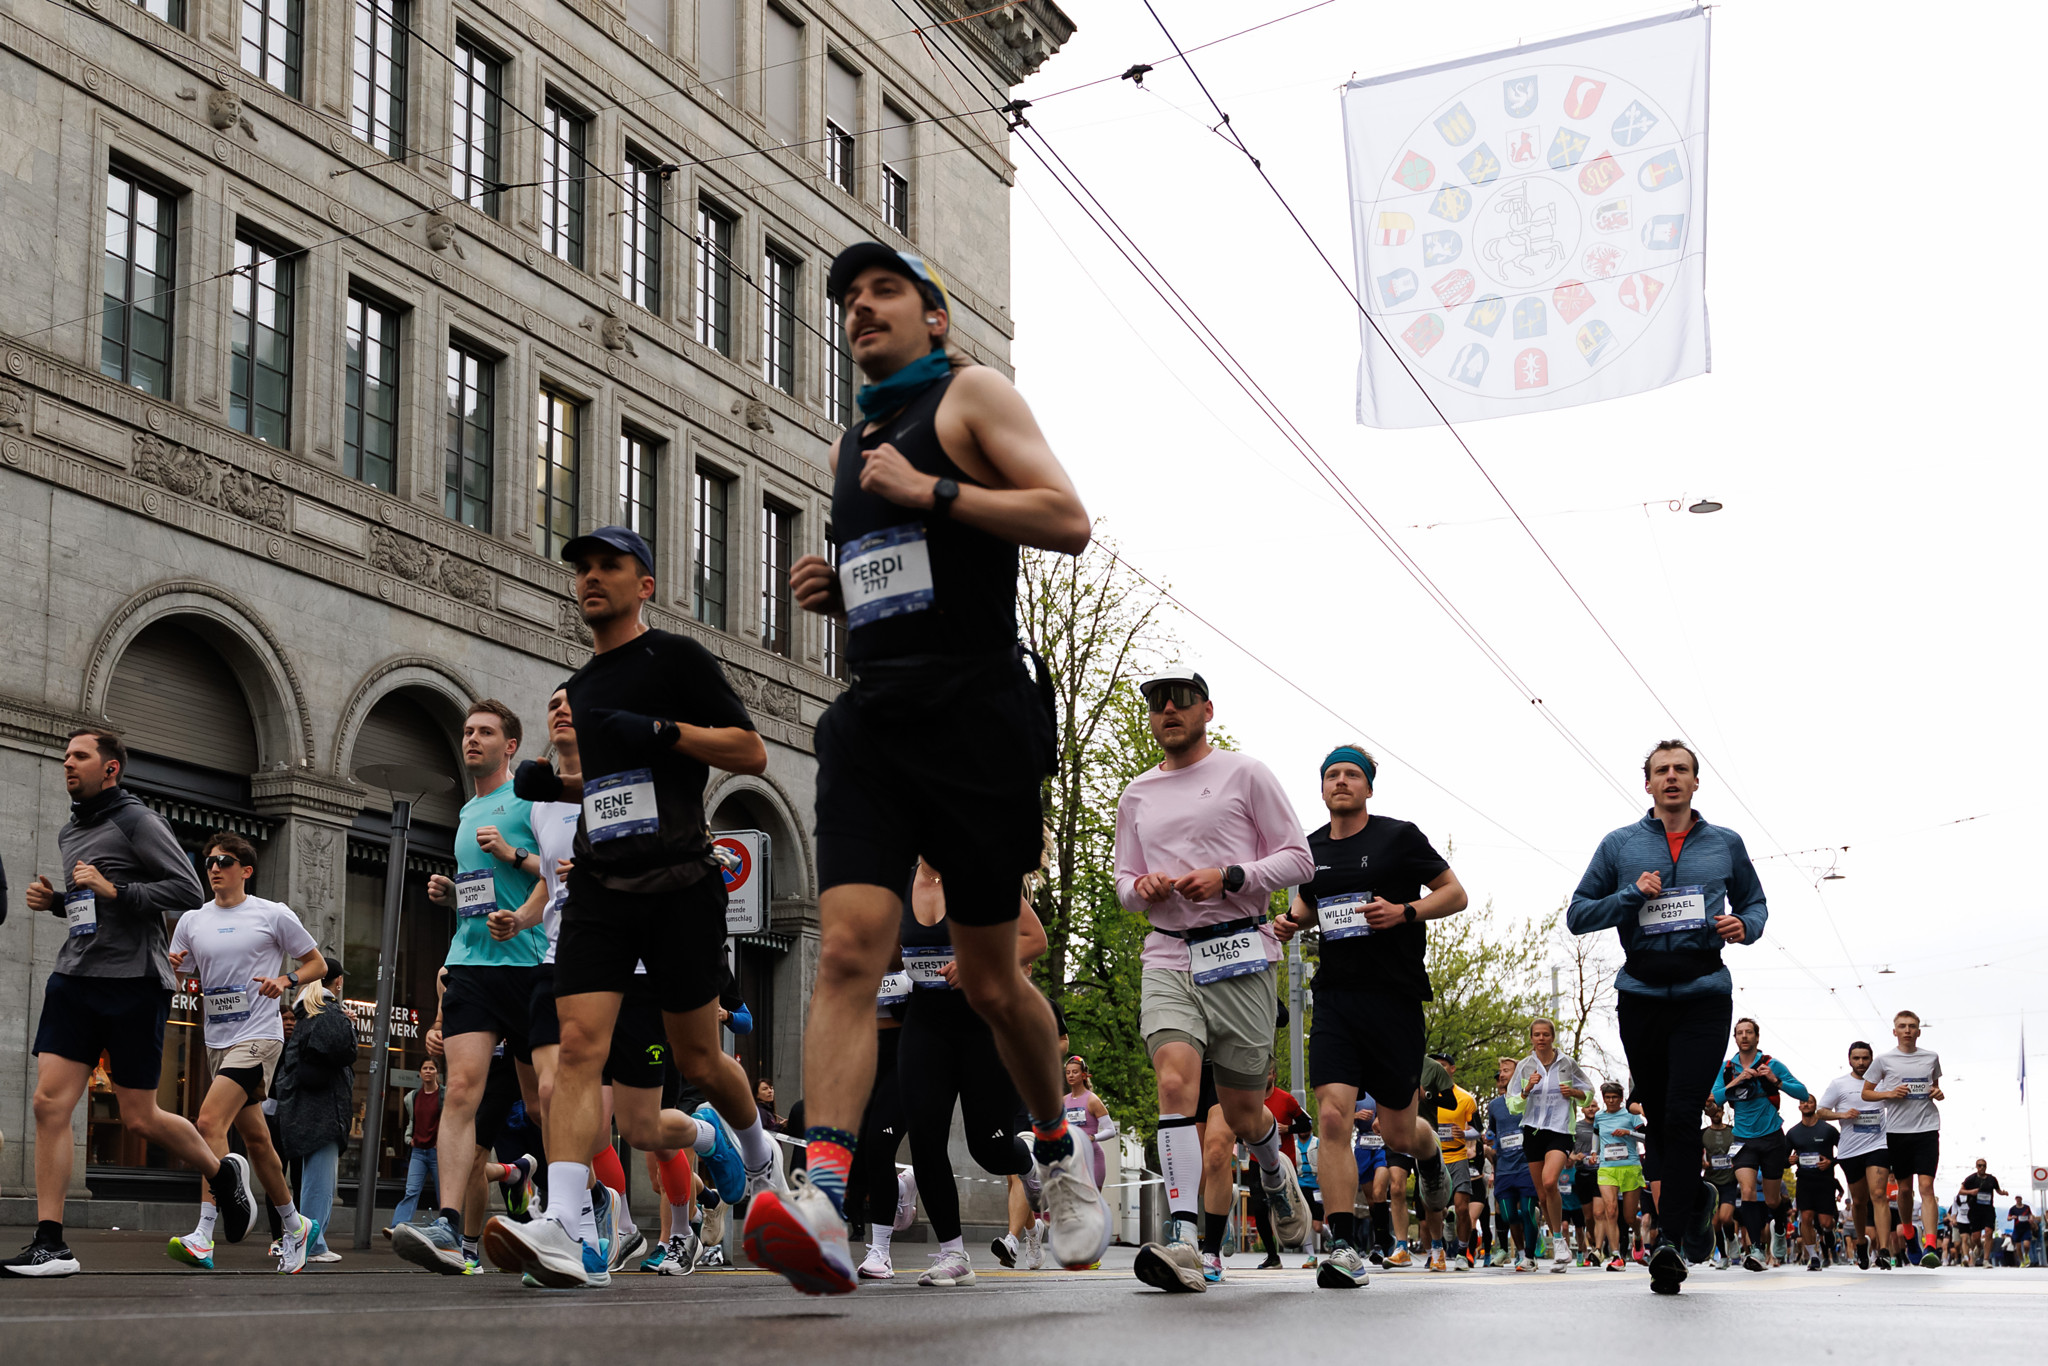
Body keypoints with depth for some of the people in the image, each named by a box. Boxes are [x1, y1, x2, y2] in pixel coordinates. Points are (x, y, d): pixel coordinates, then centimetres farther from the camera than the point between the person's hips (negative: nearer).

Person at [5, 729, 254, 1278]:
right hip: (74, 979, 7)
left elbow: (189, 890, -12)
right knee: (50, 1101, -8)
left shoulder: (137, 821, -5)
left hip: (133, 981, -7)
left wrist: (115, 890, -19)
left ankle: (223, 1172, 27)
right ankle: (50, 1244, -7)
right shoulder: (68, 834, 18)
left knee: (140, 1118, -1)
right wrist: (54, 900, 12)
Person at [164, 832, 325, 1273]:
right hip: (217, 1040, 6)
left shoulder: (274, 915, 0)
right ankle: (294, 1226, 27)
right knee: (253, 1136, 11)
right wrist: (167, 968, -10)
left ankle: (204, 1239, -27)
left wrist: (286, 980, -12)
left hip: (258, 1035, -6)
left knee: (210, 1121, -22)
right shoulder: (191, 921, 11)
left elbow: (317, 964, 7)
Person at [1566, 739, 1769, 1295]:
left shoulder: (1726, 844, 12)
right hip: (1641, 993, 2)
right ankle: (1694, 1203, 33)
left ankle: (1670, 1242, -18)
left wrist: (1745, 926, 1)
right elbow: (1578, 914, 8)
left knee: (1682, 1113, -16)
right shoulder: (1619, 845, 10)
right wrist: (1631, 896, -8)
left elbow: (1754, 902, 24)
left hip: (1705, 993, -2)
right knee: (1658, 1115, 9)